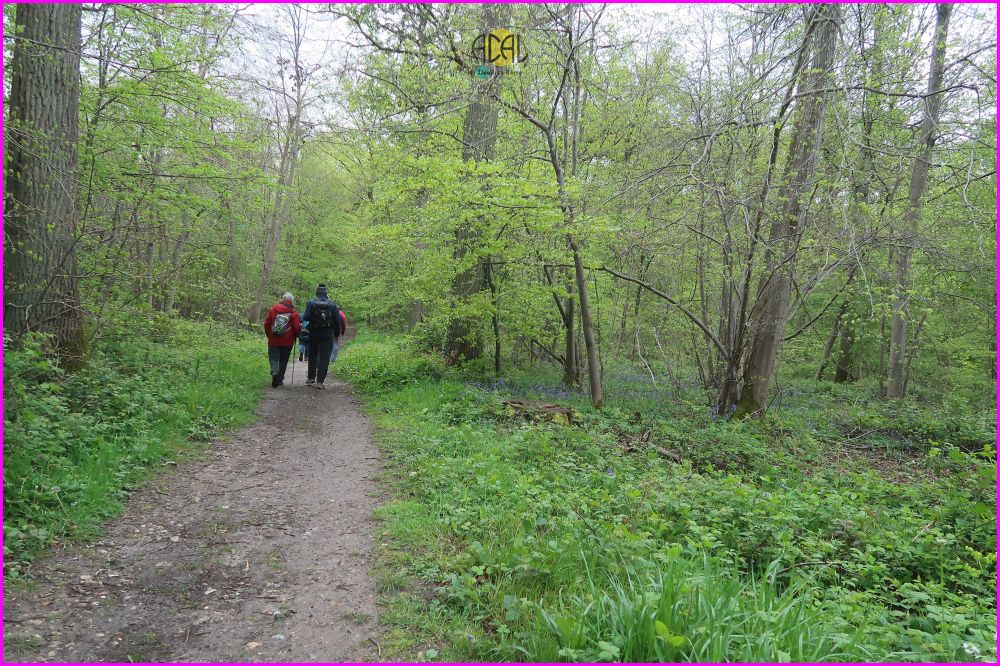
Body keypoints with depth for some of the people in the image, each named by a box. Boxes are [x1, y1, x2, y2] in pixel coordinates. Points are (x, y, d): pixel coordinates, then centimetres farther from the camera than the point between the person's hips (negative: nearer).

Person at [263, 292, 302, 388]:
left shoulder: (273, 309, 1)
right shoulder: (293, 313, -5)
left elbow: (266, 323, 5)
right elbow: (297, 327, -7)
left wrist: (268, 335, 19)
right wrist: (294, 337, 13)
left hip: (273, 341, 0)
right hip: (287, 342, 0)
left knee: (273, 358, 4)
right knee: (283, 361, 11)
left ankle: (274, 372, -23)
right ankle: (279, 379, 14)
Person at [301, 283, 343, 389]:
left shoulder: (311, 303, -3)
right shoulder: (332, 305, 0)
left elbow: (306, 317, -13)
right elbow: (338, 321, 1)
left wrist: (303, 316, 11)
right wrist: (337, 335, 10)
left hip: (314, 333, 1)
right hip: (328, 335, -1)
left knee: (312, 356, 18)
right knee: (324, 358, 0)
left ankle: (310, 378, 24)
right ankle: (320, 381, -5)